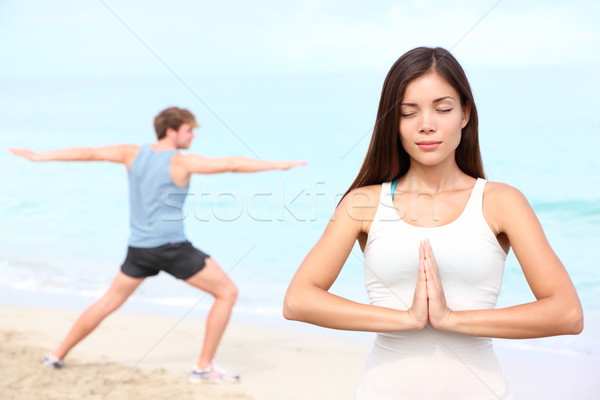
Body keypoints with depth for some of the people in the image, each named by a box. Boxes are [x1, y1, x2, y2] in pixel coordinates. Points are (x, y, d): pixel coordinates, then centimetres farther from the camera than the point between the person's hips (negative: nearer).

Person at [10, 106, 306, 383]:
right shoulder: (182, 162, -10)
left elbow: (89, 153, 10)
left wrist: (40, 156, 20)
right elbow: (232, 164, -15)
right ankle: (204, 367, 5)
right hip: (172, 247, -6)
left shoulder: (133, 154, 4)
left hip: (138, 249, 6)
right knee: (227, 293, 5)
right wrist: (278, 165, -11)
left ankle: (58, 355, 32)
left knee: (109, 303, 24)